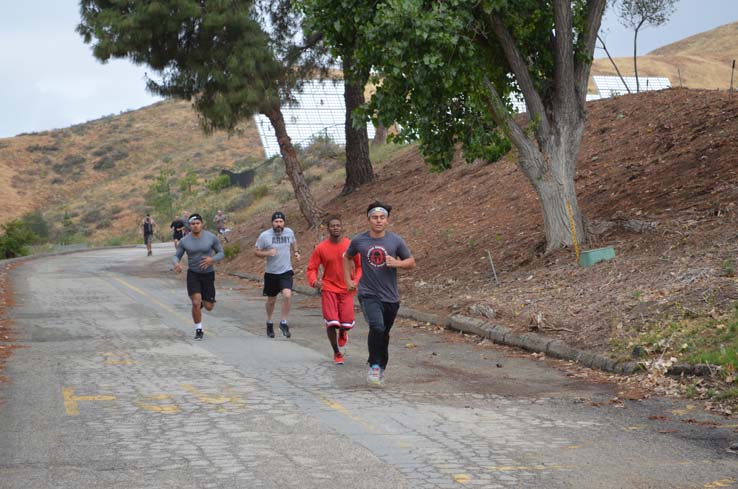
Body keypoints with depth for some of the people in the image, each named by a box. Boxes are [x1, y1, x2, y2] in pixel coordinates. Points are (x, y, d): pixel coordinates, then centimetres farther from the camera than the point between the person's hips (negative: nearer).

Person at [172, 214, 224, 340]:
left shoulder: (211, 237, -10)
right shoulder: (185, 241, -8)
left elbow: (221, 253, -2)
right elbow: (176, 256, 0)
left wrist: (212, 259, -24)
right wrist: (176, 264, -25)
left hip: (208, 274, 1)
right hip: (193, 274, -1)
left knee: (209, 307, 4)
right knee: (196, 303, -16)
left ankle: (204, 301, 43)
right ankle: (199, 330, 2)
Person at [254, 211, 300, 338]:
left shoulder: (289, 232, 0)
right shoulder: (264, 236, -10)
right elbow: (256, 252, -3)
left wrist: (296, 252, 5)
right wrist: (268, 253, -21)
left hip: (286, 271, 1)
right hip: (271, 273, -1)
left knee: (287, 295, -22)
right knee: (271, 300, 13)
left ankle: (283, 322, -6)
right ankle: (269, 322, 38)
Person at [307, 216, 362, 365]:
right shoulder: (321, 248, -4)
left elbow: (360, 266, 6)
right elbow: (312, 268, 2)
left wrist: (356, 280, -9)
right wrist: (314, 281, -18)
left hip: (346, 289, 1)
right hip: (328, 289, 0)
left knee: (347, 323, -7)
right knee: (331, 322, -8)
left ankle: (342, 332, 33)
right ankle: (337, 353, 13)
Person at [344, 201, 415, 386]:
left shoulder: (395, 241, -1)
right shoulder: (359, 241, 0)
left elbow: (411, 262, 6)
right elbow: (347, 257, 19)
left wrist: (397, 263, -13)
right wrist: (348, 280, 13)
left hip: (390, 296, 2)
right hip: (368, 294, -2)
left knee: (384, 334, 13)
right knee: (377, 327, -24)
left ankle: (381, 368, 33)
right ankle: (374, 366, -11)